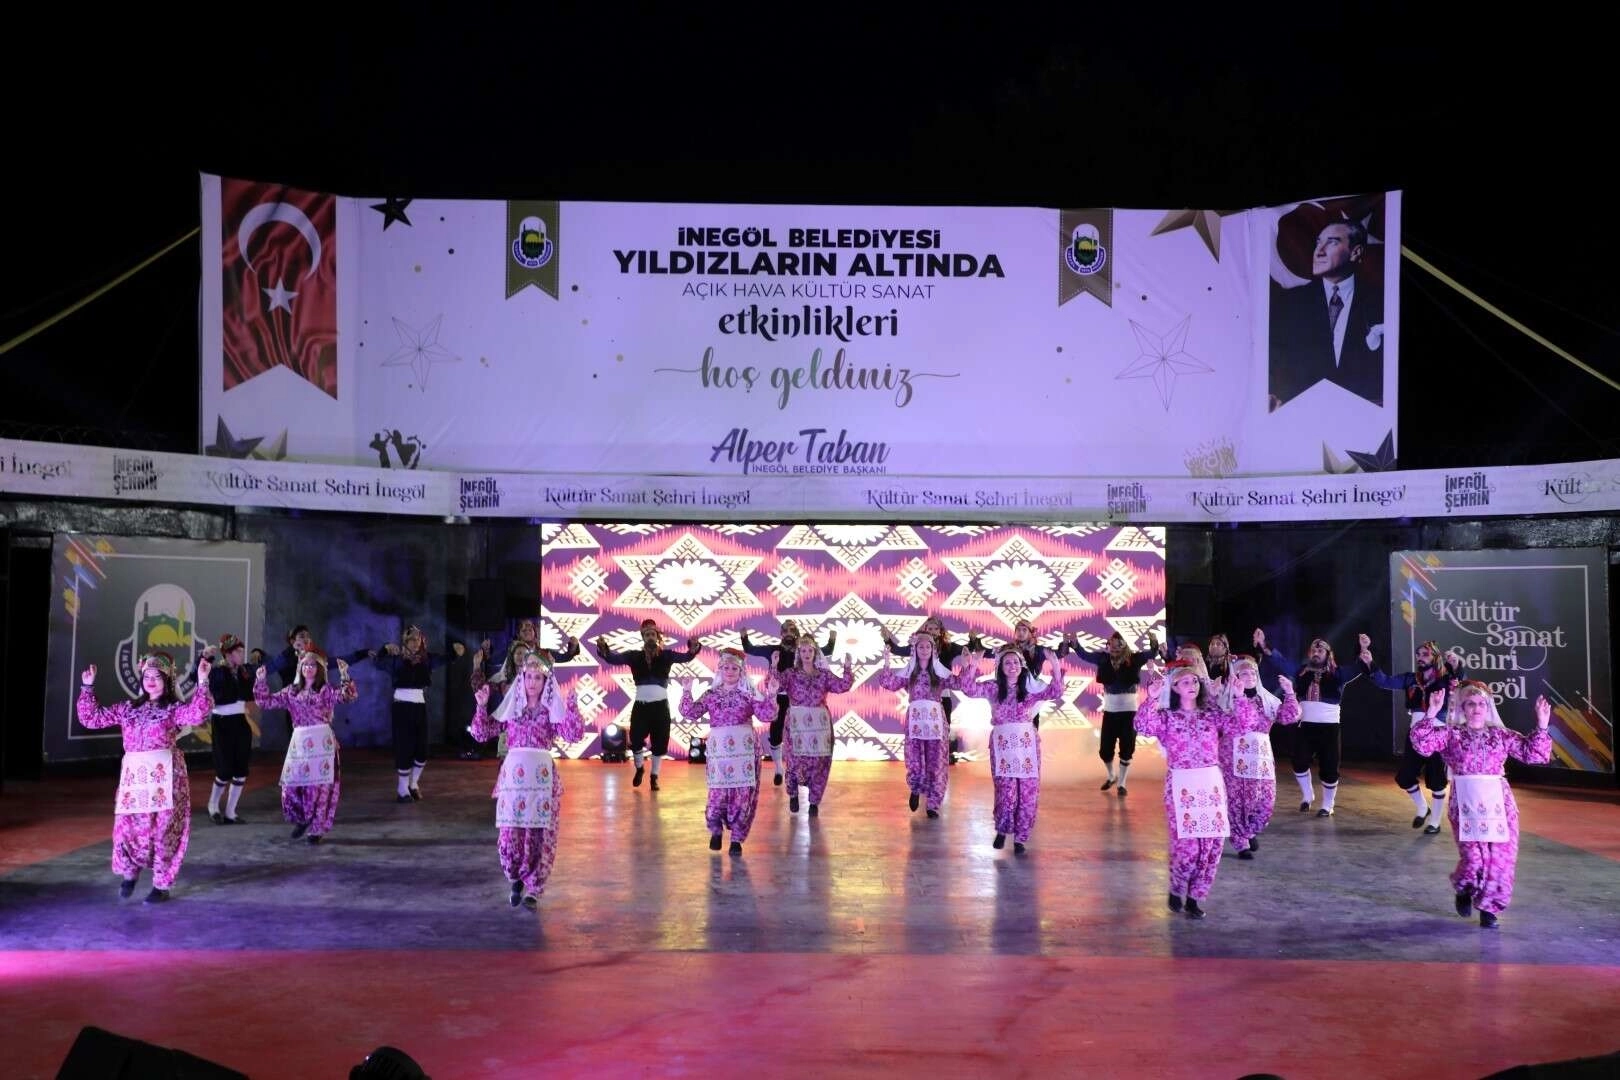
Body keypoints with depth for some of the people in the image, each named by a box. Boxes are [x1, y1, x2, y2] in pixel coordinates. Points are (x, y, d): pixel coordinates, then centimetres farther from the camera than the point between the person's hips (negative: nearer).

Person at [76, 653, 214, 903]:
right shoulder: (128, 709, 14)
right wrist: (88, 688, 9)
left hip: (163, 775, -4)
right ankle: (129, 873, 30)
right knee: (127, 827, 1)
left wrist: (202, 682, -28)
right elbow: (91, 718, 16)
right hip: (133, 775, 4)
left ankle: (162, 885, 13)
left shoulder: (174, 709, 1)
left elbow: (198, 714, -20)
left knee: (163, 830, 1)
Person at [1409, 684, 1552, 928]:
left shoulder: (1501, 736, 14)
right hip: (1466, 804, -3)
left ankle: (1489, 908, 18)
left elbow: (1533, 753, 11)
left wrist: (1542, 727, -1)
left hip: (1499, 802, 3)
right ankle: (1464, 890, 24)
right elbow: (1422, 743, -10)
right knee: (1474, 857, -11)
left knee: (1502, 857, -2)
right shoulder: (1450, 734, 6)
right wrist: (1431, 715, -20)